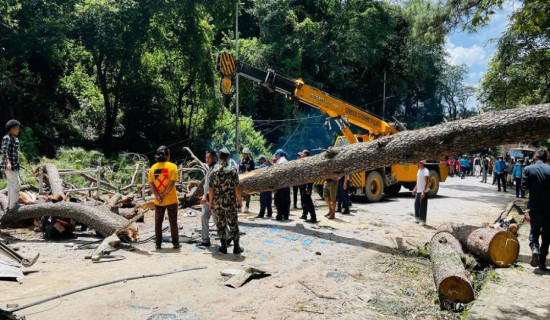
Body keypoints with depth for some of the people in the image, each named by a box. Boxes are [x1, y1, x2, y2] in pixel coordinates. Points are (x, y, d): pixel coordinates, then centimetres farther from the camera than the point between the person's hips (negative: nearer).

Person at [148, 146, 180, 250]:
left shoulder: (153, 167, 2)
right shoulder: (172, 166, -8)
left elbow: (151, 184, -5)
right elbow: (171, 183, -16)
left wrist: (158, 196, -10)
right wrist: (163, 195, -12)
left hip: (158, 201, 3)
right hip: (171, 200, -2)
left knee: (158, 222, 12)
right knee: (173, 222, 9)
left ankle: (158, 244, 15)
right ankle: (175, 243, 13)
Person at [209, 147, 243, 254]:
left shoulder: (214, 171, -3)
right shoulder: (233, 170, -8)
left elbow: (211, 189, -1)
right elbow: (236, 188, -8)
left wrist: (211, 202, 9)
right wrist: (240, 200, 3)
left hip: (218, 203, 1)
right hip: (231, 202, -1)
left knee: (220, 225, 11)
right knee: (233, 224, 8)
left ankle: (224, 247, 15)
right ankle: (236, 247, 11)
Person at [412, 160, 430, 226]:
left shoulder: (426, 171, -15)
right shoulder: (419, 170, 14)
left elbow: (426, 182, -21)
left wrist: (423, 191, -27)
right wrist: (415, 189, 21)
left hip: (423, 192, -9)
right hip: (418, 191, 9)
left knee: (423, 206, -3)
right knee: (416, 204, 15)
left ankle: (423, 221, 5)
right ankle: (417, 218, 28)